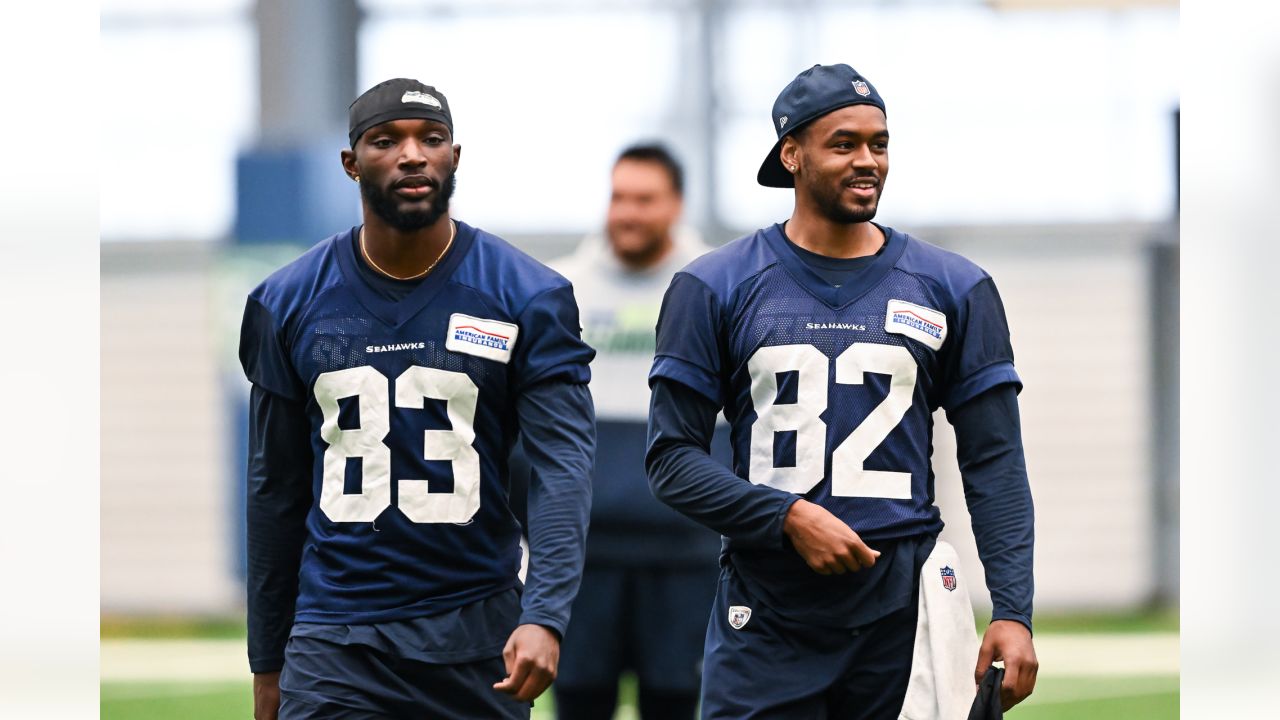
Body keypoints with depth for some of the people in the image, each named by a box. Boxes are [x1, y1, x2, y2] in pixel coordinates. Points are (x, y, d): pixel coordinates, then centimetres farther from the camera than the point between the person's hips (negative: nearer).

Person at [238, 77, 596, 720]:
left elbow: (563, 463, -9)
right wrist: (267, 664, 10)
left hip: (479, 640, 0)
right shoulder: (289, 303, 5)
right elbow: (275, 490, 11)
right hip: (335, 643, 0)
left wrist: (544, 617, -23)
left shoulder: (528, 298, -1)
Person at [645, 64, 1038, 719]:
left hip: (905, 614, 1)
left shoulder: (955, 290, 9)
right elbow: (671, 457, 2)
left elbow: (994, 467, 6)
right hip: (766, 620, -1)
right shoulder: (714, 289, 5)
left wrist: (1012, 613, -5)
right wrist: (788, 518, -13)